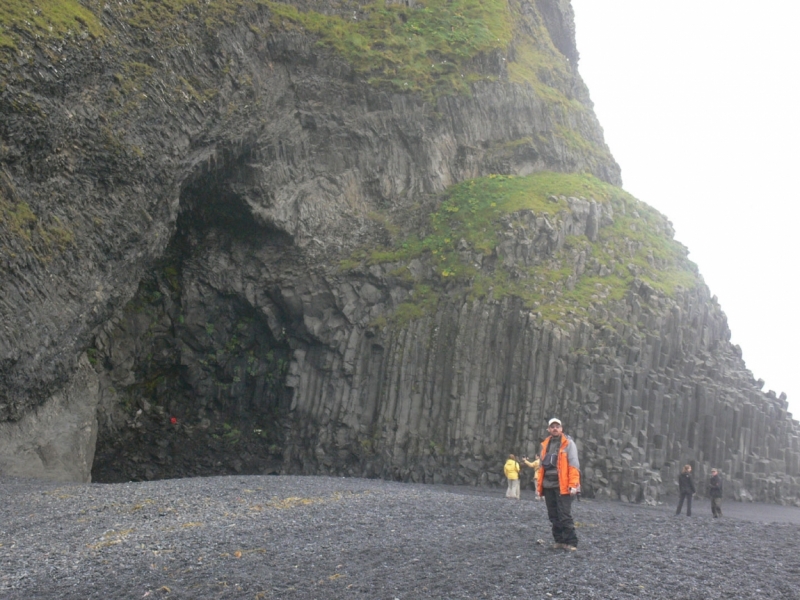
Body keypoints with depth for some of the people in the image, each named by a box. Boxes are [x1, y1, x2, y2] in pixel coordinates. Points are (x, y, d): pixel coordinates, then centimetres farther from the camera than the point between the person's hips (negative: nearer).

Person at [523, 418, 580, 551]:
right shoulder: (545, 444, 15)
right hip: (548, 485, 6)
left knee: (564, 515, -9)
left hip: (562, 485, -6)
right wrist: (539, 484, 13)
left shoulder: (568, 443, -2)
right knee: (553, 516, 9)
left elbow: (574, 465, -9)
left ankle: (571, 542, -5)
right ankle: (559, 540, 17)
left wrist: (573, 485, -17)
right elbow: (541, 466, 19)